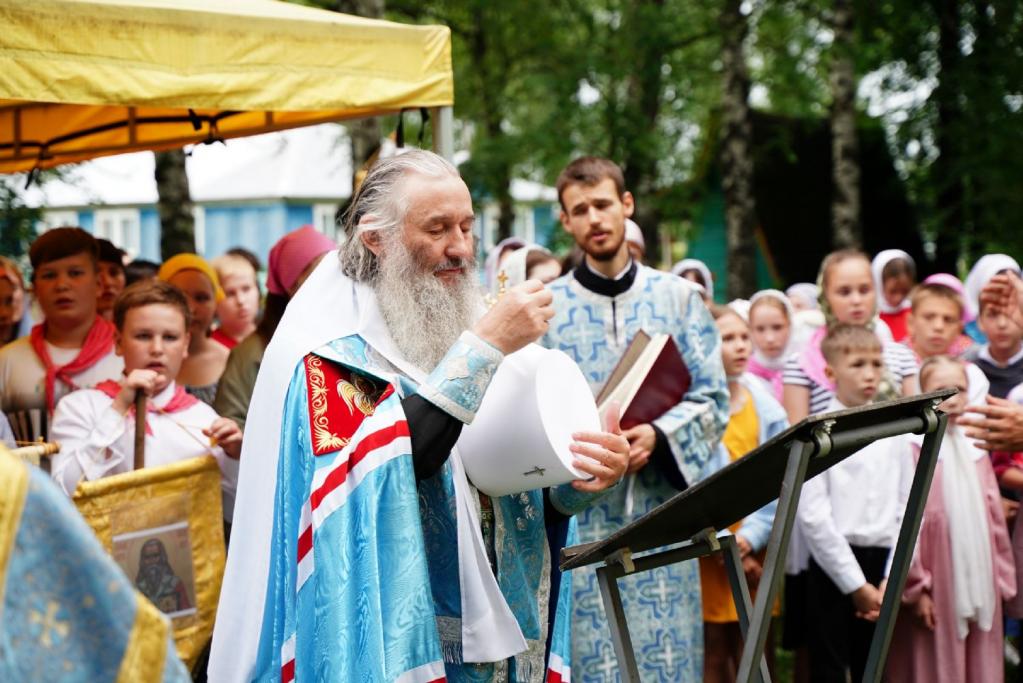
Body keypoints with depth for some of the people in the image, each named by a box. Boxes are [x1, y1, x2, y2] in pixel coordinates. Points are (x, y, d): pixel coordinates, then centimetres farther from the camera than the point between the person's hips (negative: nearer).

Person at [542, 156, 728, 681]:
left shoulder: (678, 296, 7)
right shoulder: (546, 308, 3)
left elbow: (713, 398, 3)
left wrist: (659, 436, -14)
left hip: (664, 509, 1)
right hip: (581, 515, -1)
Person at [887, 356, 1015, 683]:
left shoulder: (975, 450, 11)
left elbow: (994, 518, 15)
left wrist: (1002, 578, 12)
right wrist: (915, 589, -11)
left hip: (980, 590, 6)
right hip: (935, 594, -6)